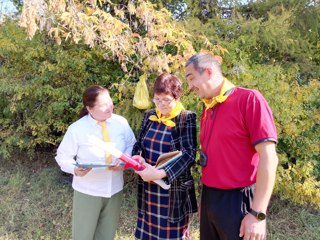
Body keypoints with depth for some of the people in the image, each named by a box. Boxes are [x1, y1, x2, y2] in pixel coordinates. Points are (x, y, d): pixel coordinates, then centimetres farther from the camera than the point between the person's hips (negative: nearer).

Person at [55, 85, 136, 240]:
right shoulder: (77, 129, -16)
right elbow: (62, 156, -6)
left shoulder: (121, 122, -8)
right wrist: (75, 169, -26)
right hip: (87, 192, -3)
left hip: (114, 190, 3)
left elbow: (131, 145, 6)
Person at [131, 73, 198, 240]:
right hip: (148, 187, 5)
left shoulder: (187, 118, -11)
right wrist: (137, 158, -13)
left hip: (174, 189, -5)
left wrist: (160, 173, -30)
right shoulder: (149, 116, 5)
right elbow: (138, 144, 10)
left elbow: (189, 154, -20)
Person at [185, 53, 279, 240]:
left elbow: (268, 158, -17)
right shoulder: (207, 110, 8)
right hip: (209, 199, 7)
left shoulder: (249, 99, -13)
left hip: (238, 201, -6)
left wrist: (258, 214, -18)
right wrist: (204, 199, 13)